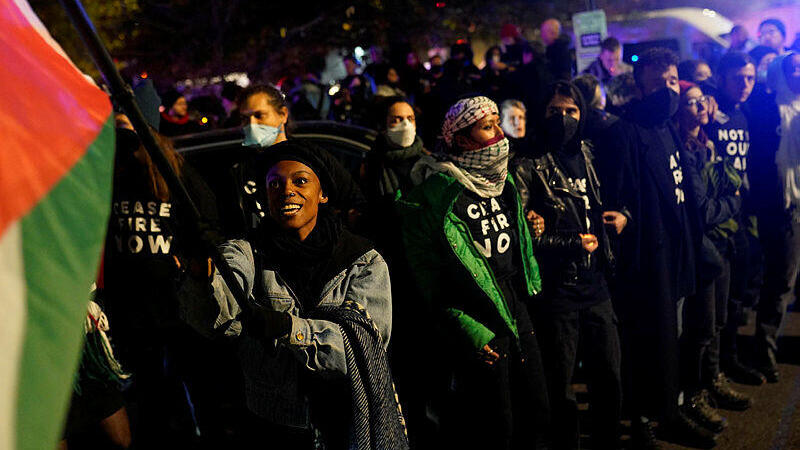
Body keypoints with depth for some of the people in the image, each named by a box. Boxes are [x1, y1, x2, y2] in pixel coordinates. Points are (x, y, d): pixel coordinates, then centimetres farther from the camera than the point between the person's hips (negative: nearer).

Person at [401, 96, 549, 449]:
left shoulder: (501, 178, 10)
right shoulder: (437, 192, -15)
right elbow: (427, 273, -14)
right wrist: (466, 329, -16)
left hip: (515, 308, 8)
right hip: (478, 322, -7)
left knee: (537, 413, 13)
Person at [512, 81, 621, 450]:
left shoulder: (586, 155, 11)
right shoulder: (528, 168, -6)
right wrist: (573, 245, -11)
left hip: (596, 288, 5)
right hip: (555, 292, -5)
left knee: (610, 379, 10)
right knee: (560, 388, 5)